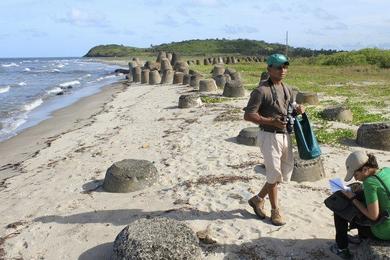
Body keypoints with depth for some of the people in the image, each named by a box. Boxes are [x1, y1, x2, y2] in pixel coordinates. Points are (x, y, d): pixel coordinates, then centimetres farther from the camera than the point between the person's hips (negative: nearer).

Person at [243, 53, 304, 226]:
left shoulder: (287, 89, 10)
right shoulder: (261, 91, -14)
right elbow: (248, 115, -17)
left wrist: (298, 110, 0)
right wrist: (271, 121, -25)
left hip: (285, 135, 8)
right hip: (269, 136, -8)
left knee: (286, 172, 15)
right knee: (274, 174, 2)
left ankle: (258, 199, 30)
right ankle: (275, 211, 21)